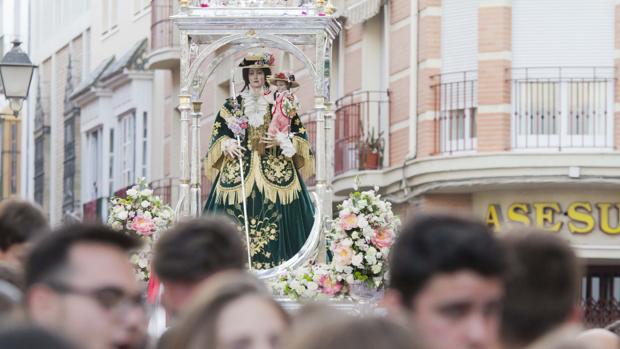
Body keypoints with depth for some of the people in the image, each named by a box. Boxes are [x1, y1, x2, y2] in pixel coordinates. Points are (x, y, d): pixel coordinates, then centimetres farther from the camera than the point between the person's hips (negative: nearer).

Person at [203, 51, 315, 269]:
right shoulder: (233, 104, 12)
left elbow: (299, 133, 8)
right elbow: (218, 133, 12)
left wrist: (281, 141, -10)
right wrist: (227, 144, -8)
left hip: (274, 170, -1)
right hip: (239, 171, 1)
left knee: (275, 216, -11)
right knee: (238, 218, -9)